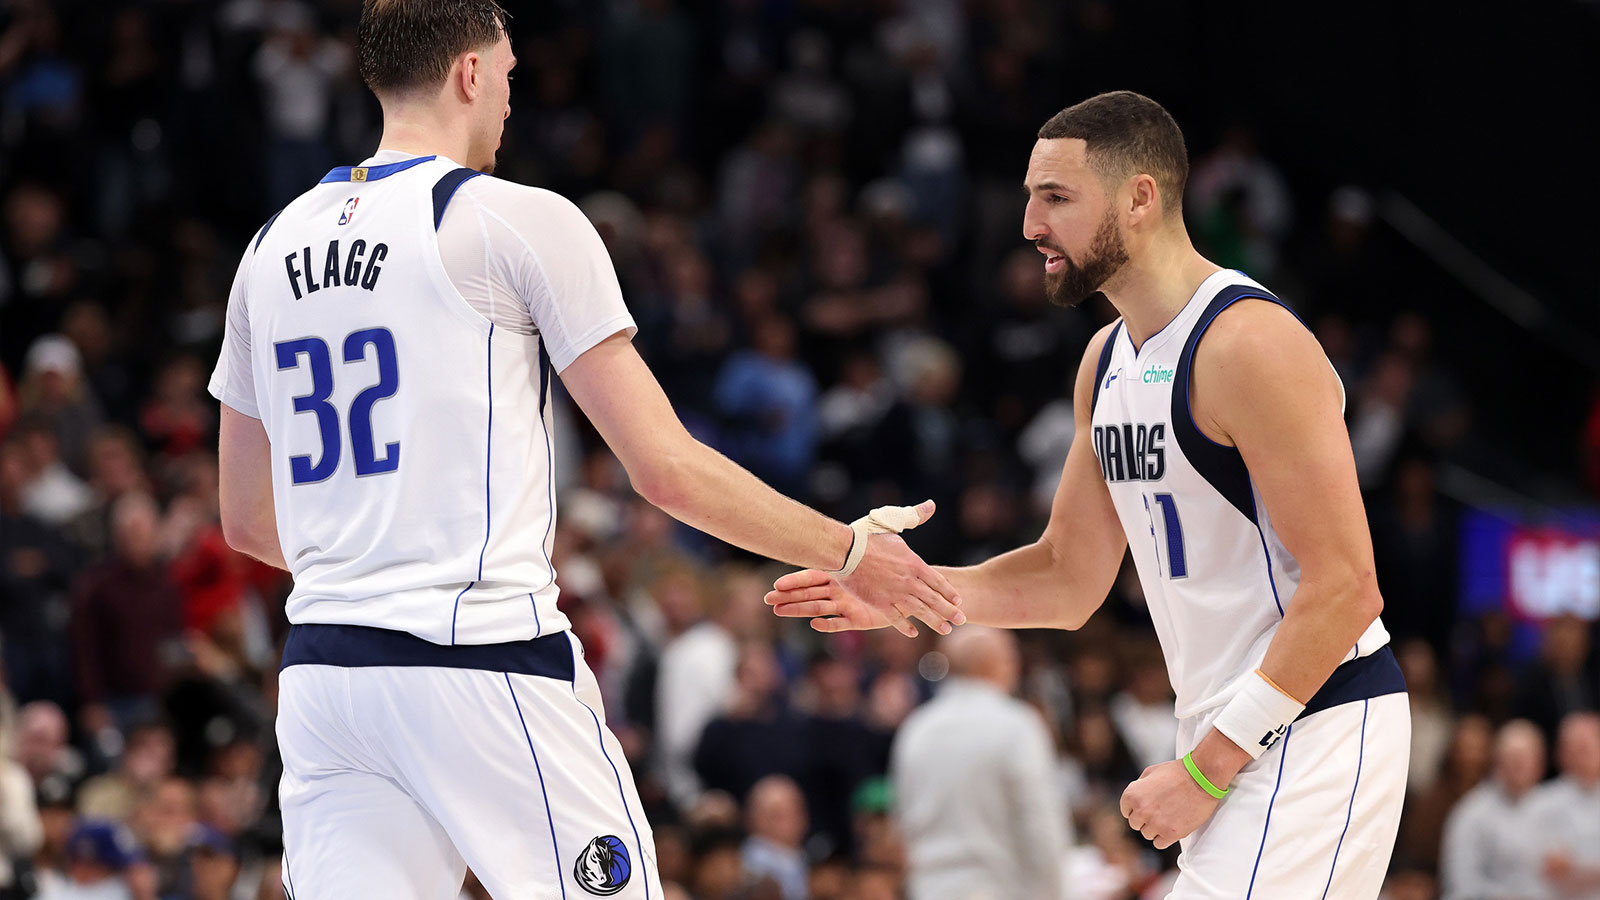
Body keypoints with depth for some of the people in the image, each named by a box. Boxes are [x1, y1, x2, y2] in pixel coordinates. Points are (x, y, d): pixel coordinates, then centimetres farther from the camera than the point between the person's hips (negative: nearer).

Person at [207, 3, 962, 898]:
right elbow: (667, 468, -6)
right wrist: (849, 551, 5)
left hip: (322, 662, 6)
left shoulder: (273, 246, 14)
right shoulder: (522, 220, -4)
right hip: (483, 664, -6)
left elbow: (246, 519, 21)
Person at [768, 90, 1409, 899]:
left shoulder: (1248, 346, -18)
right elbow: (1070, 578, 18)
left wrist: (1206, 771, -20)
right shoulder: (1107, 361, 12)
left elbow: (1344, 590, -21)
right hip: (1236, 735, 10)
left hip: (1316, 731, -10)